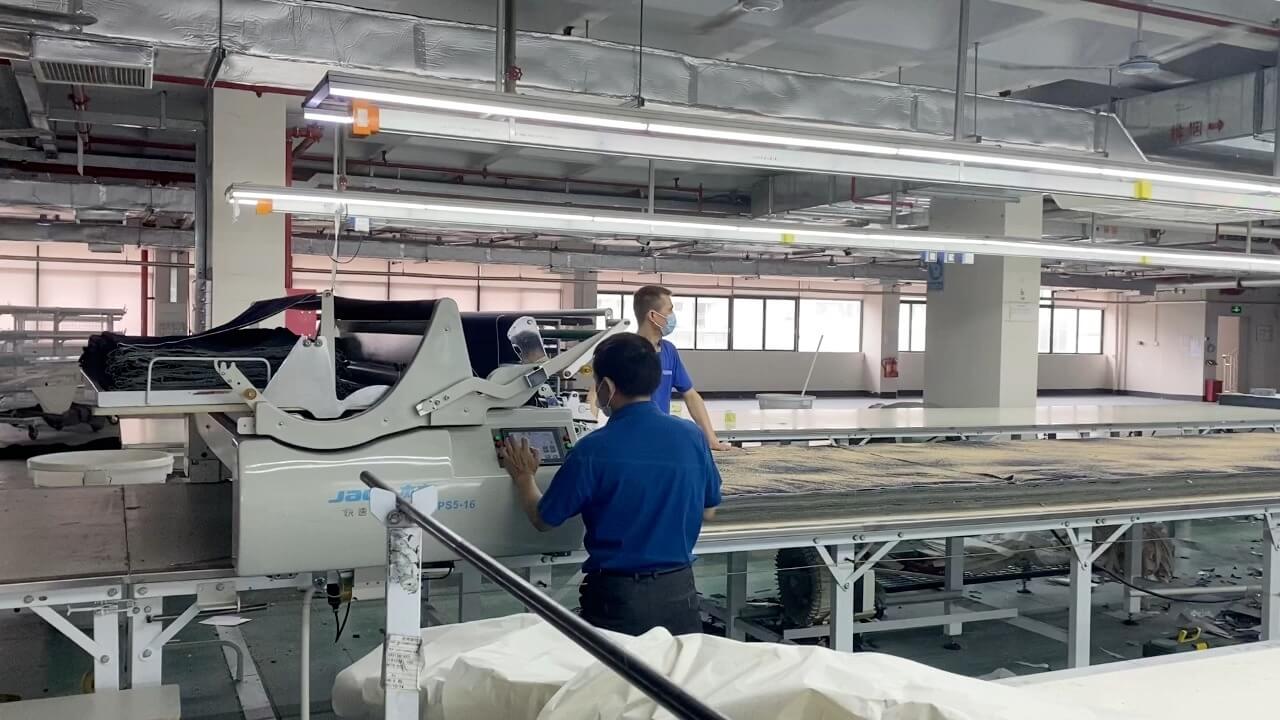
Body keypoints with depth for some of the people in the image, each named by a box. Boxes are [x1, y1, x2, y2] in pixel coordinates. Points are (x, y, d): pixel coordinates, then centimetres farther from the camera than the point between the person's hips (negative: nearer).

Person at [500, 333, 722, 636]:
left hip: (618, 597, -3)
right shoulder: (693, 436, -5)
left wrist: (523, 477, 15)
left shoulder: (593, 450, -16)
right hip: (679, 590, 4)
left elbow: (543, 520, -3)